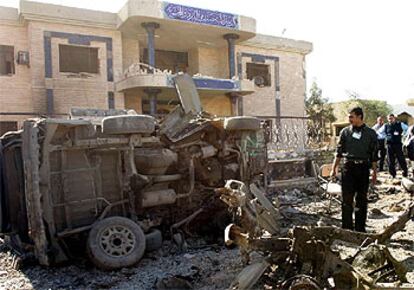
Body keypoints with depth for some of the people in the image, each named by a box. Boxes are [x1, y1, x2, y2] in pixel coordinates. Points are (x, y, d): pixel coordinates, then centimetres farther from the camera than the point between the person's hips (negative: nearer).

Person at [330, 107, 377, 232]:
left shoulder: (371, 133, 5)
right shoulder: (345, 131, 5)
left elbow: (374, 155, 8)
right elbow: (339, 151, 8)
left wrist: (375, 172, 6)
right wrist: (334, 168, 3)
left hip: (363, 167, 0)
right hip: (348, 167, 0)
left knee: (362, 200, 7)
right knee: (347, 199, -1)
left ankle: (360, 228, 19)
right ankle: (347, 228, 9)